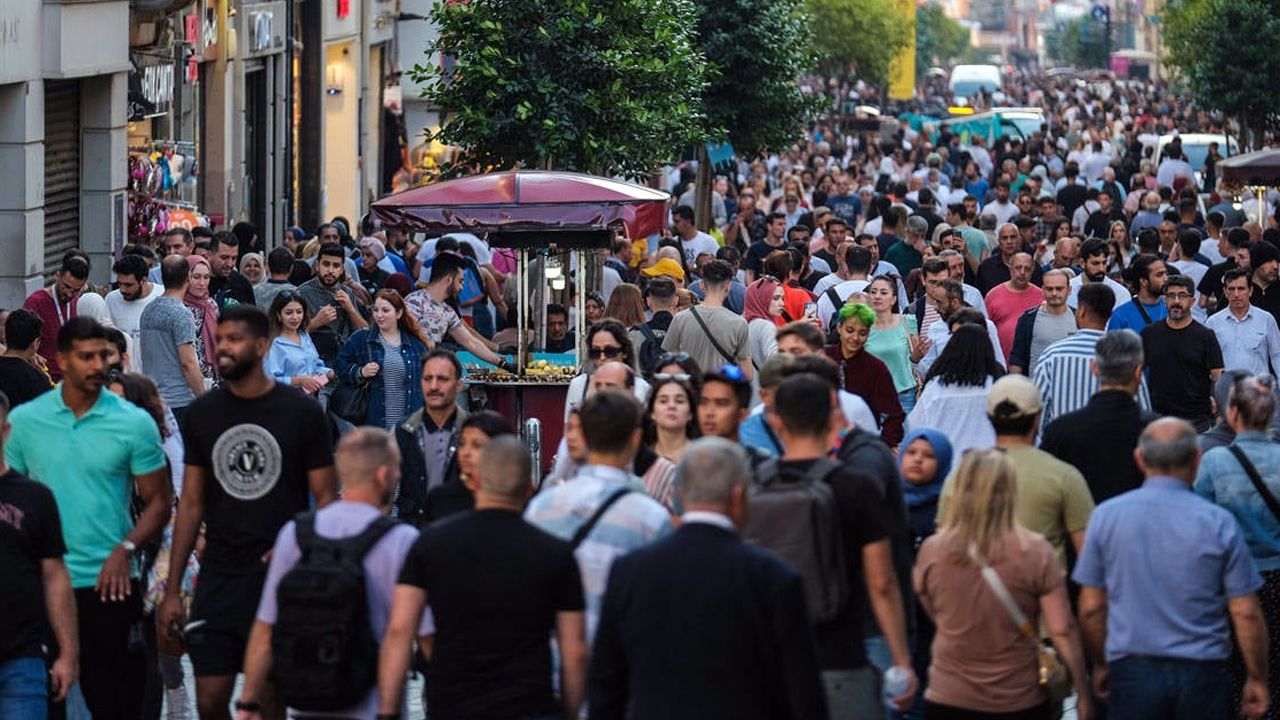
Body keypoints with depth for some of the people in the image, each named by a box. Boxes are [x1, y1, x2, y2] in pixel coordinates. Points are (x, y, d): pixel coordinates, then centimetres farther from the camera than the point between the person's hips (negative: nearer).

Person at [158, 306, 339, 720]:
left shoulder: (301, 413, -3)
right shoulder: (202, 414, 7)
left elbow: (326, 499, -1)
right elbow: (191, 504, 9)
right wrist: (172, 591, 5)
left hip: (281, 577, -3)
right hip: (219, 577, 3)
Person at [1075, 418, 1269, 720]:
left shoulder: (1106, 516, 0)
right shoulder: (1219, 523, -4)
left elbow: (1091, 607, 3)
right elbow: (1246, 613, -3)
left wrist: (1101, 666, 17)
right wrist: (1257, 680, 8)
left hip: (1132, 672, 1)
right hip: (1202, 673, -1)